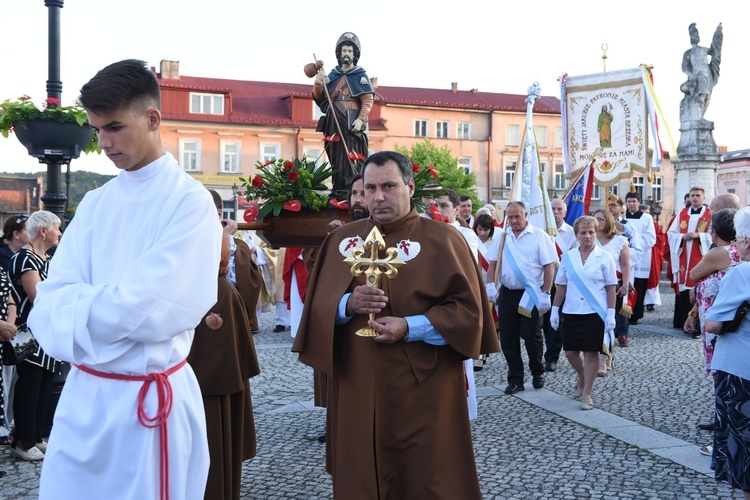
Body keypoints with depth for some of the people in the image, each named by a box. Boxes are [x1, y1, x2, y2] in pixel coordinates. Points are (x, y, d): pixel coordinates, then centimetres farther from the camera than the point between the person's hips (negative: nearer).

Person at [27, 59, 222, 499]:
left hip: (150, 399, -5)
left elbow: (146, 311, -20)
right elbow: (49, 310, -1)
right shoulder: (94, 205, 7)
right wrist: (107, 303, -19)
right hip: (82, 394, 6)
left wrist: (78, 303, -6)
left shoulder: (190, 201, -11)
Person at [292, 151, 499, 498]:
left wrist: (410, 328, -19)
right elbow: (317, 306, 7)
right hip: (357, 388, 4)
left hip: (423, 388, -3)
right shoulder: (342, 239, 9)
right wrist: (347, 305, -15)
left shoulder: (441, 239, -3)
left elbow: (467, 309, -7)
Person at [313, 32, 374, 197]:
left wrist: (361, 119, -19)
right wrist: (318, 83, -1)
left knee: (350, 160, -12)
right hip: (333, 124, 5)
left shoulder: (360, 76, 2)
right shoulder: (332, 75, 17)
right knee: (335, 160, 6)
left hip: (351, 125, -5)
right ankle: (337, 192, 11)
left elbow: (368, 100, -6)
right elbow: (319, 98, 18)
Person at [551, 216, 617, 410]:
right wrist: (555, 310, 7)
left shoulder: (604, 257, -2)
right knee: (570, 352, 7)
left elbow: (611, 288, -2)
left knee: (591, 352, 0)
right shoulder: (568, 256, 5)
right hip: (571, 312, 3)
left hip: (595, 312, -3)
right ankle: (582, 378, 37)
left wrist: (611, 313, -7)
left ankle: (587, 393, 12)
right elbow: (561, 286, 10)